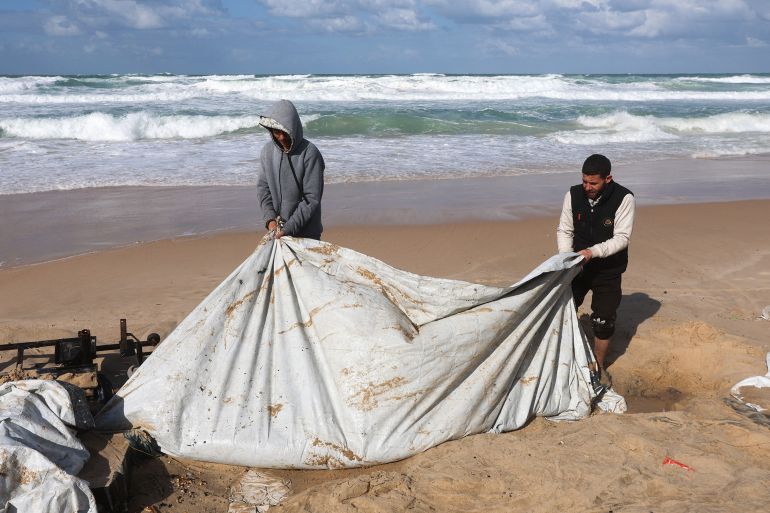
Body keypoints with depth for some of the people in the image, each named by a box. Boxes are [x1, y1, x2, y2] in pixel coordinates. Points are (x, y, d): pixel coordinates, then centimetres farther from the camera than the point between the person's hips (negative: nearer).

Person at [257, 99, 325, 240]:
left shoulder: (309, 153, -16)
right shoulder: (268, 150, 1)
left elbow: (312, 199, -16)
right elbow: (263, 187, 5)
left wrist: (289, 228, -19)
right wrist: (270, 219, -10)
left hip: (305, 232, -4)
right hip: (276, 230, 4)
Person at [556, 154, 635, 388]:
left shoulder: (623, 199, -19)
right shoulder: (573, 195, -10)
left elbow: (622, 237, -21)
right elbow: (564, 230, -1)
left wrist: (594, 251, -34)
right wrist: (566, 256, -17)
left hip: (608, 271, -2)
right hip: (578, 266, 3)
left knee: (603, 322, 3)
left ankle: (599, 366, 26)